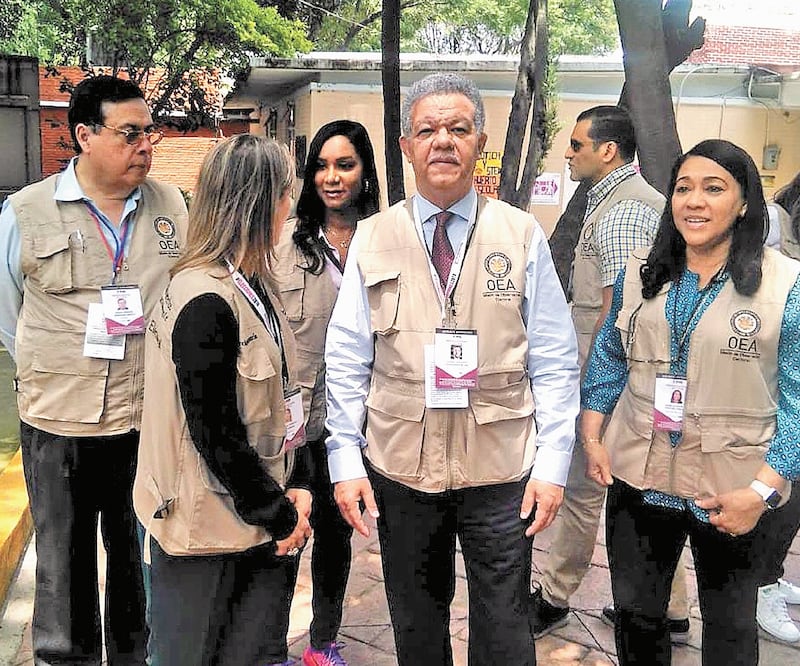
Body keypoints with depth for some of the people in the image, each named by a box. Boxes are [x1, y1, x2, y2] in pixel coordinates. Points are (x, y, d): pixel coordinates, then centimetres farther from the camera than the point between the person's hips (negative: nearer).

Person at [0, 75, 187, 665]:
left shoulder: (171, 206, 0)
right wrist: (52, 376, 10)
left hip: (149, 419, 2)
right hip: (58, 424, -1)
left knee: (141, 566, 18)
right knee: (64, 569, 13)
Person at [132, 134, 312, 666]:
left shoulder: (254, 287, 6)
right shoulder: (204, 302, -22)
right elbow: (214, 433, -22)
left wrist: (298, 486, -1)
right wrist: (279, 516, -12)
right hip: (212, 530, -8)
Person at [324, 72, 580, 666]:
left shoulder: (522, 236, -2)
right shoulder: (372, 239, 1)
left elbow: (555, 364, -1)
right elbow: (346, 362, 2)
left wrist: (552, 464, -5)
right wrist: (345, 461, -2)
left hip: (500, 468, -1)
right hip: (399, 467, 2)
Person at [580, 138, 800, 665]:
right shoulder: (641, 273, 2)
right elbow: (609, 359, 11)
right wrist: (592, 437, 2)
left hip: (731, 494, -3)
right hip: (638, 477, 3)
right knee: (636, 617, 18)